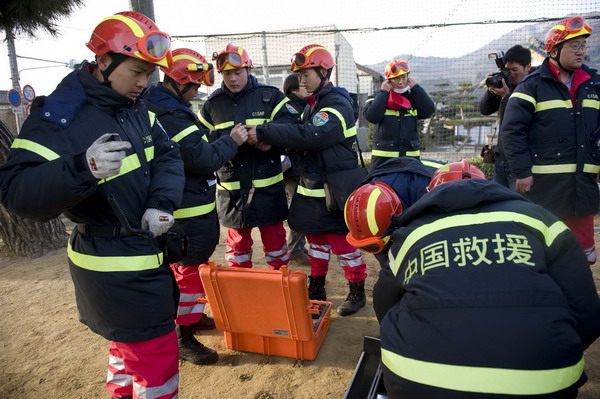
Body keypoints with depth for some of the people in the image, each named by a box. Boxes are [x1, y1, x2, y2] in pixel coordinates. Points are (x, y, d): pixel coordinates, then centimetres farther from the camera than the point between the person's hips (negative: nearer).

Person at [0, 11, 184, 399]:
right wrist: (82, 168, -42)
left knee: (133, 339, 27)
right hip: (114, 266, -8)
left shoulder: (138, 108, 4)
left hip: (147, 251, 8)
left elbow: (169, 157, 2)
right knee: (156, 351, 1)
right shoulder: (58, 115, -18)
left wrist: (163, 203, -17)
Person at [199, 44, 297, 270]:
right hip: (231, 188, 2)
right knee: (237, 241, 16)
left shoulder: (271, 96, 0)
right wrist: (227, 139, -16)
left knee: (275, 237, 11)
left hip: (268, 186, -2)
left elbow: (290, 126, -8)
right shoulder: (212, 104, 7)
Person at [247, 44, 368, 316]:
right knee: (316, 239, 17)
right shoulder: (313, 104, 14)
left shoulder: (337, 105, -16)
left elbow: (308, 136, -30)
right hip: (311, 187, 9)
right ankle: (316, 289, 33)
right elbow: (300, 137, 11)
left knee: (342, 242, 3)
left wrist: (263, 132, -27)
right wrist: (272, 140, -10)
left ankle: (357, 292, 22)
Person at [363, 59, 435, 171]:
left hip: (411, 156, 3)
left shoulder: (413, 98, 12)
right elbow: (372, 116, -14)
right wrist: (383, 92, -8)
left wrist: (415, 87, 0)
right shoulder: (377, 98, 3)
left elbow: (428, 111, -3)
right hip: (383, 157, -3)